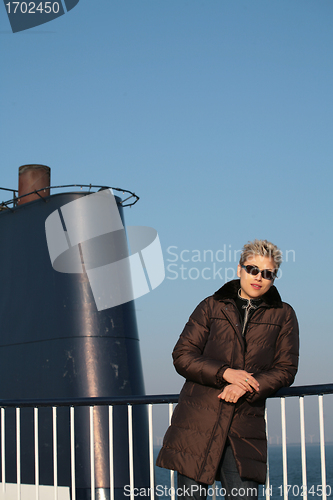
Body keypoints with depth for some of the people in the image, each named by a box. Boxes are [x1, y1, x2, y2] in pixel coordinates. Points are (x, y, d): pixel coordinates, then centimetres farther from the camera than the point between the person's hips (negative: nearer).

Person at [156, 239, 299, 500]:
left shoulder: (283, 315, 9)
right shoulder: (212, 307, 8)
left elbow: (285, 369, 5)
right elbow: (182, 356, 3)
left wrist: (245, 387, -11)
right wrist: (224, 372, -12)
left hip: (245, 425, 0)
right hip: (199, 417, 0)